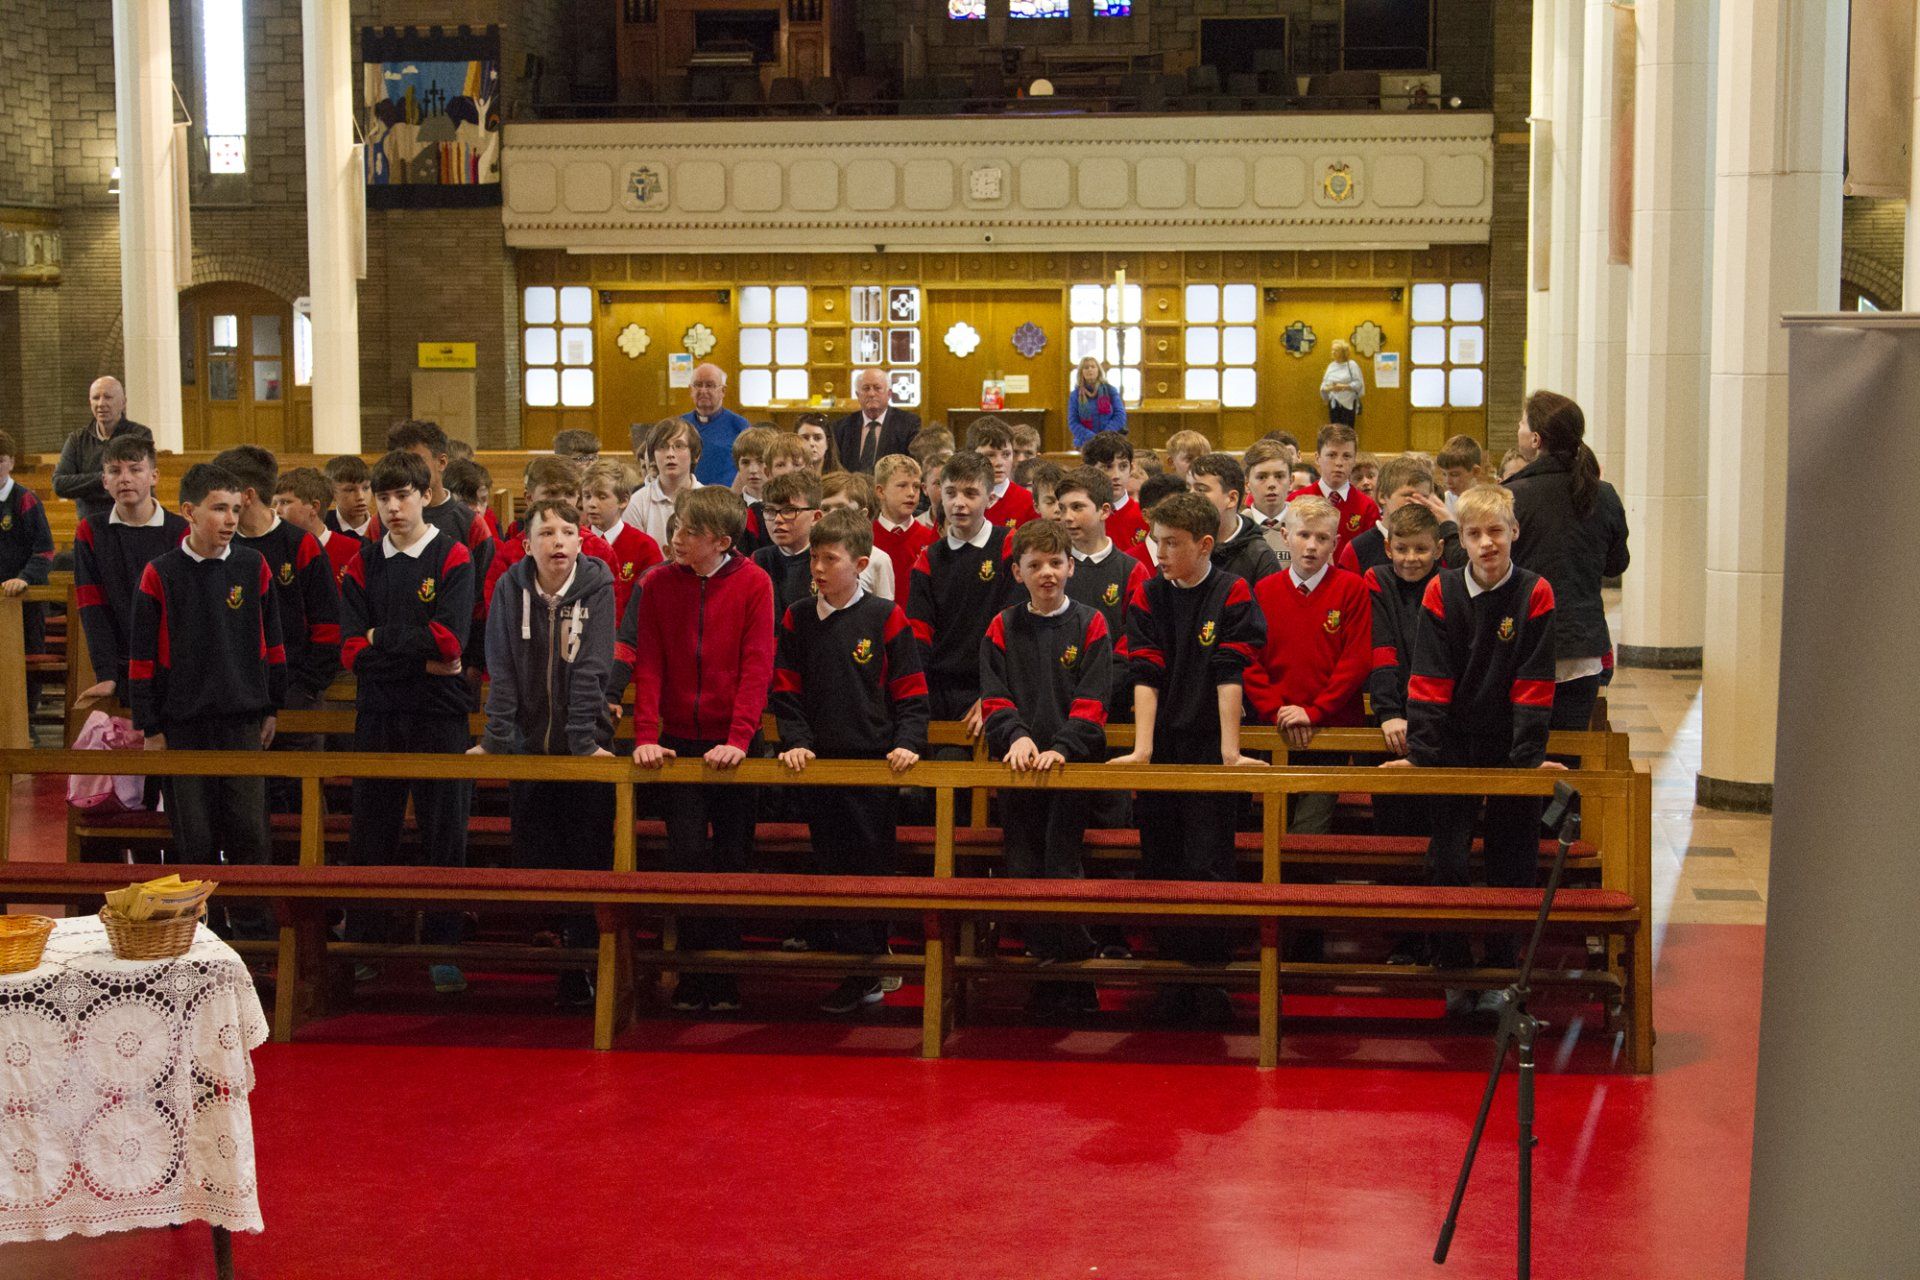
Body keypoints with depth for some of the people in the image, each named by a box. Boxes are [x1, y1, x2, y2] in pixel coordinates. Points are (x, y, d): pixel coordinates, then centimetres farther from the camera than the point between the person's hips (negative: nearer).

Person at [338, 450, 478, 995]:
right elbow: (351, 652, -1)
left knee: (444, 835, 2)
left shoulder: (453, 557, -3)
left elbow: (450, 639, -15)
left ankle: (442, 950, 11)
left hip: (439, 718, -3)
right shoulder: (363, 565, 7)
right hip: (378, 717, 3)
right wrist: (422, 659, -11)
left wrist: (381, 639, -6)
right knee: (371, 835, 7)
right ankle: (364, 945, 16)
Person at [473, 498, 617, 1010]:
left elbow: (591, 669, -13)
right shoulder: (511, 587, -1)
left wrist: (585, 739, -17)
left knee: (589, 861, -2)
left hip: (583, 745, -2)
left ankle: (581, 971, 6)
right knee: (532, 858, 4)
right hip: (528, 744, 2)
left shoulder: (596, 586, -7)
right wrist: (495, 738, -9)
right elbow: (501, 669, -3)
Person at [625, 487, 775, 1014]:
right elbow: (648, 665, 1)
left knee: (730, 858, 4)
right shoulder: (658, 585, 3)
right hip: (679, 742, 1)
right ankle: (694, 977, 5)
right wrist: (646, 736, -10)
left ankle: (725, 982, 14)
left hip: (732, 745, -1)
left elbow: (756, 665, -9)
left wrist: (739, 738, -18)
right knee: (687, 856, -5)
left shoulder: (752, 584, -4)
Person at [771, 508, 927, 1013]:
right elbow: (786, 688, 7)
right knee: (831, 865, 8)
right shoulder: (798, 618, 5)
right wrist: (796, 740, -5)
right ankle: (866, 972, 17)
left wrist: (907, 743, -14)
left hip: (875, 764, -4)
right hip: (818, 763, 4)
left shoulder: (886, 617, -4)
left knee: (871, 866, 0)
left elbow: (911, 691, -2)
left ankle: (863, 972, 6)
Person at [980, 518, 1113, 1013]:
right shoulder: (1003, 628, 10)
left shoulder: (1089, 624, 2)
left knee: (1063, 868, -10)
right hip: (1018, 766, 3)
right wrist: (1016, 735, -16)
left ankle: (1077, 988, -2)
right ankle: (1043, 986, 10)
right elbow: (994, 694, 3)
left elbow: (1092, 698, -6)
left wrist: (1063, 747, -19)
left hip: (1073, 764, -3)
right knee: (1023, 868, 2)